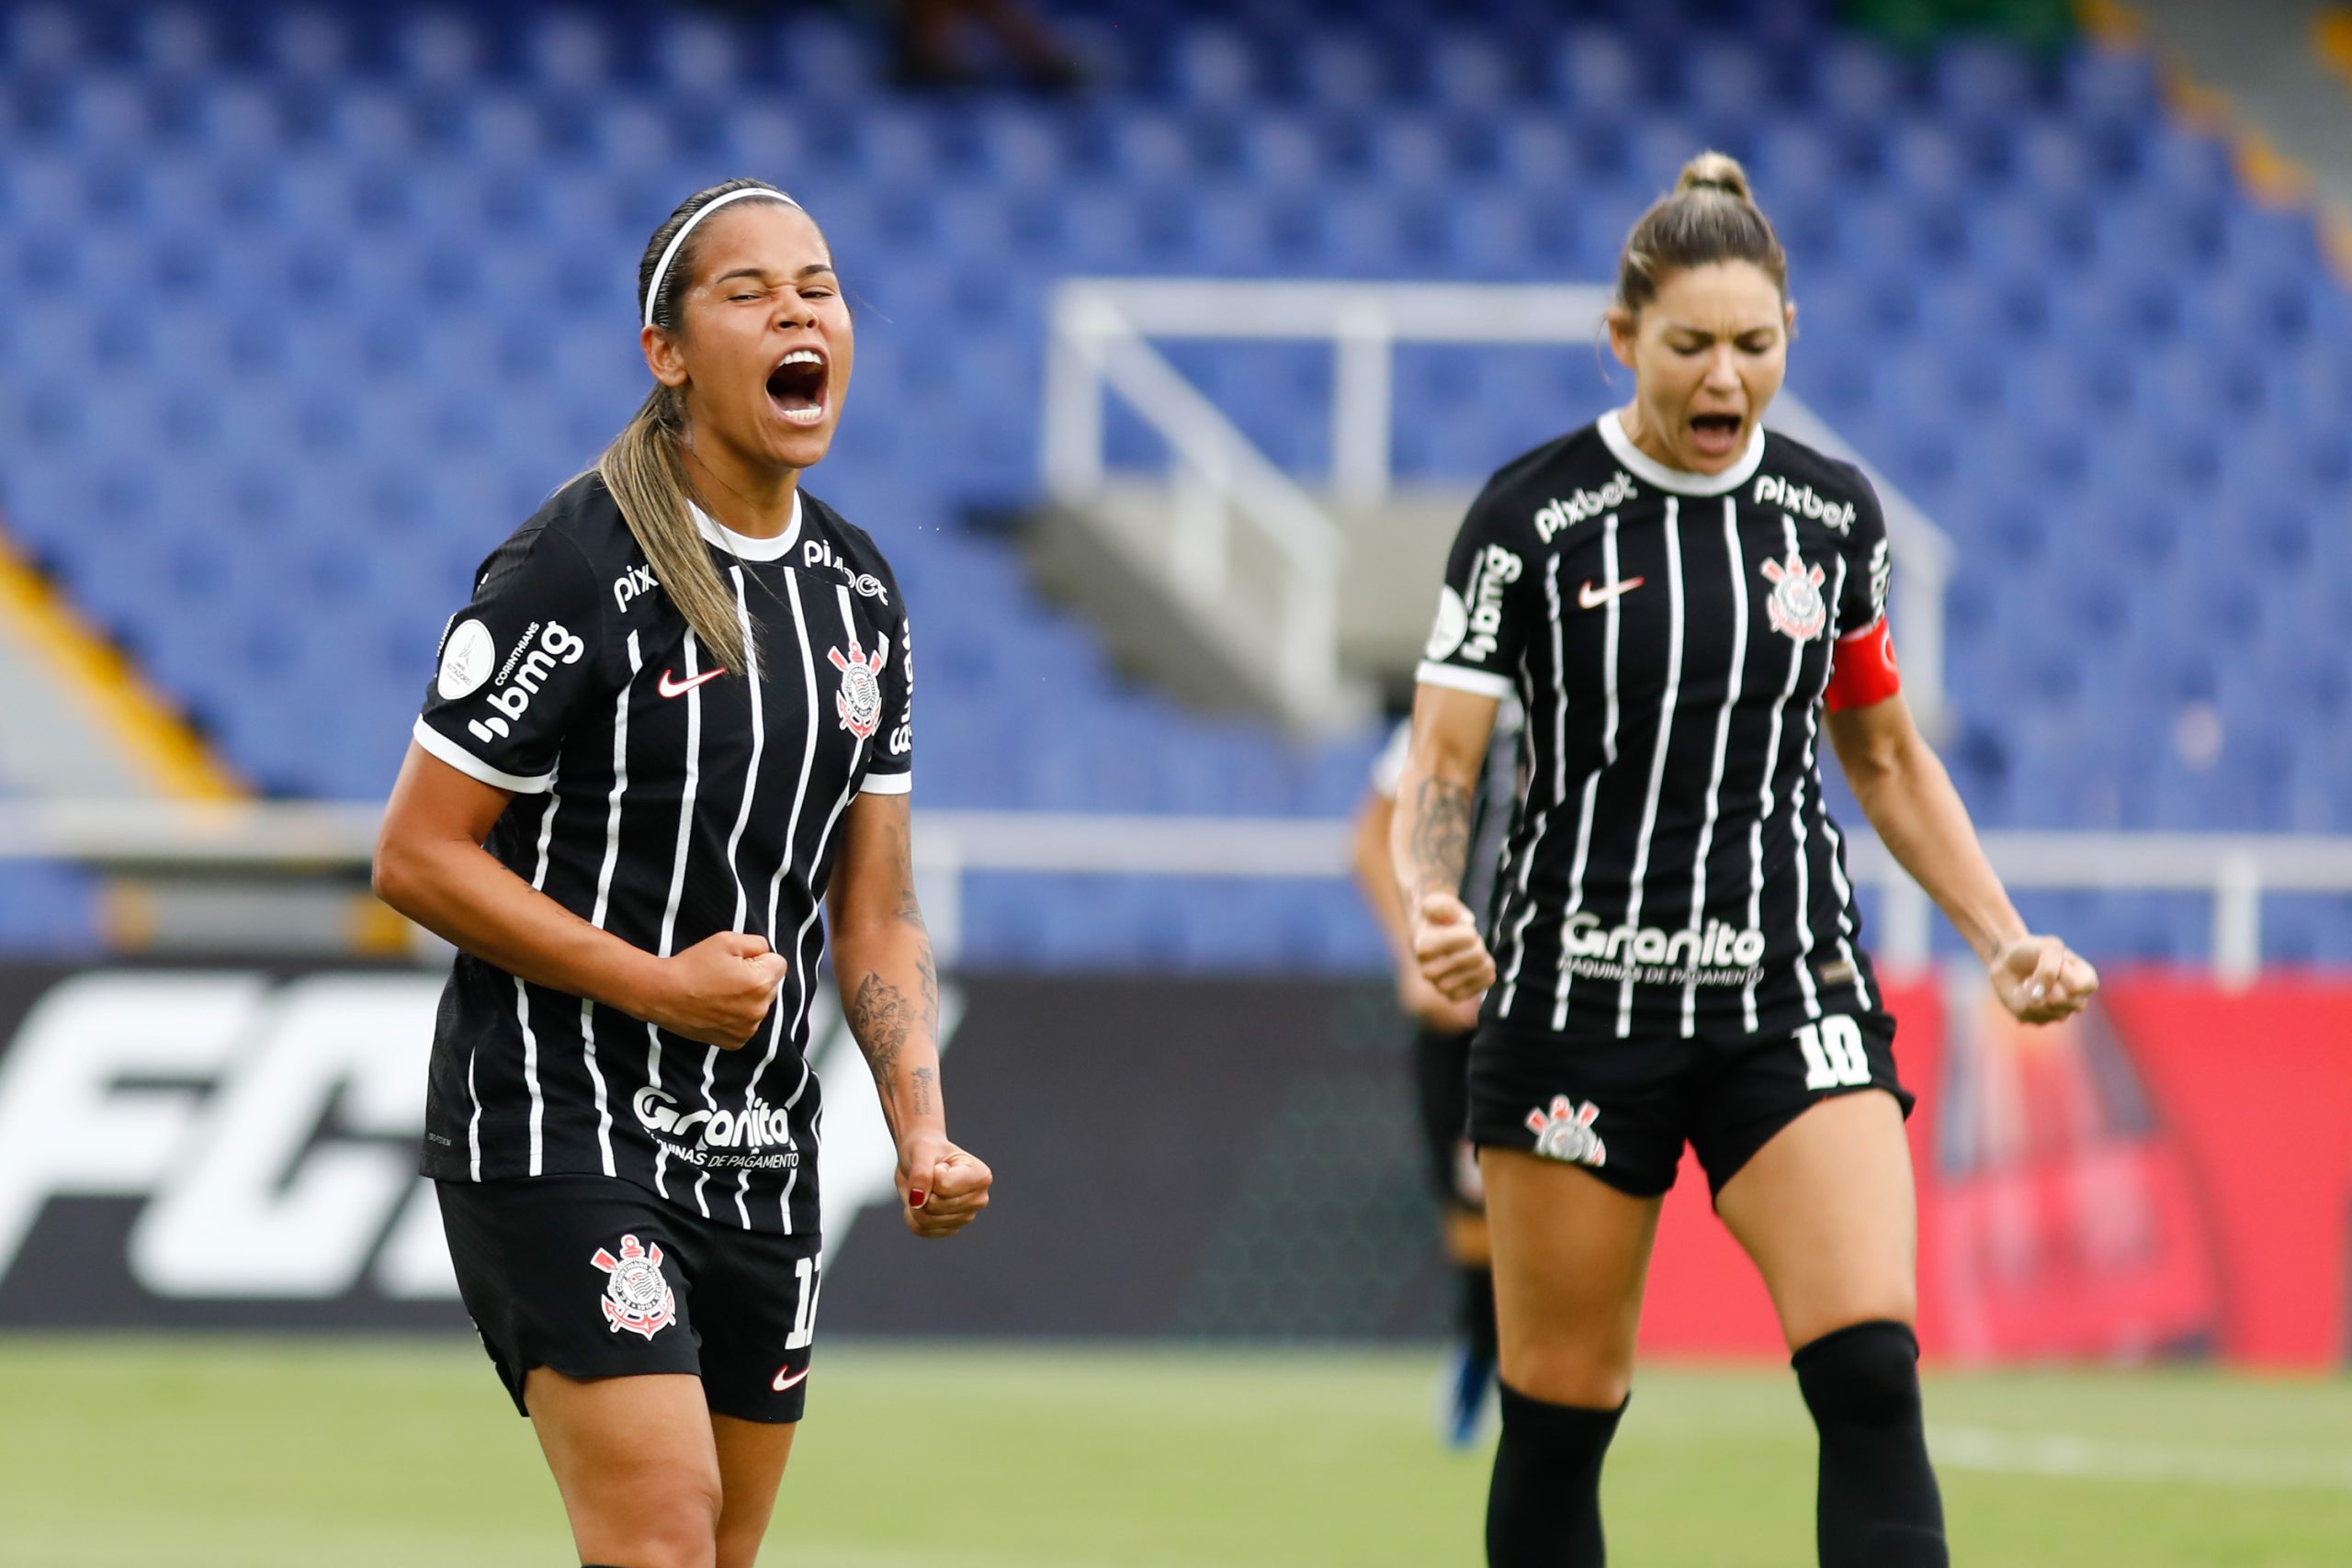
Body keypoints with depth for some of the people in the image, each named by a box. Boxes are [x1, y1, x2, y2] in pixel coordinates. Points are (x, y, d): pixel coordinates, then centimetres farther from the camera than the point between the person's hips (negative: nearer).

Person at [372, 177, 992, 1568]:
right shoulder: (573, 569, -11)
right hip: (556, 1126, -7)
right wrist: (655, 983, -17)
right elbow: (418, 856, -11)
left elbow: (873, 904, 14)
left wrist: (923, 1126, -1)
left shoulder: (859, 591, 11)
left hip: (759, 1144, 7)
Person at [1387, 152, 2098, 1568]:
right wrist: (1433, 909, -25)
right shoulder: (1532, 518, -5)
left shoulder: (1832, 514, 6)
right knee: (1561, 1409, 4)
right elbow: (1439, 772, -5)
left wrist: (2004, 939, 8)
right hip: (1577, 998, -2)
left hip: (1794, 993, 2)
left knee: (1871, 1372, -16)